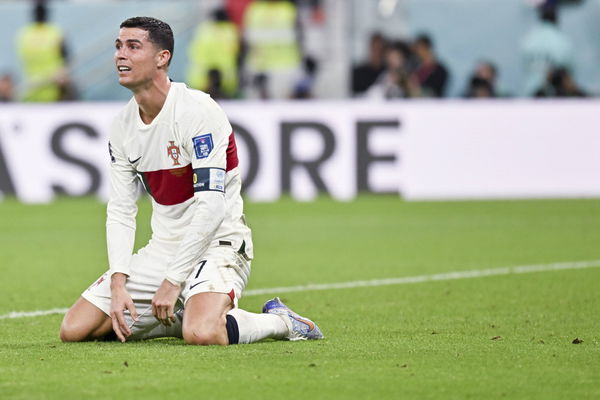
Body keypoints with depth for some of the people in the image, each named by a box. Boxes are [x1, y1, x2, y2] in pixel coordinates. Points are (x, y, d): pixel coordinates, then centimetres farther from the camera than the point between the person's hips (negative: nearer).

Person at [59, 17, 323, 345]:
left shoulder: (198, 111, -18)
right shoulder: (122, 125, 4)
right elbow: (120, 212, 5)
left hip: (217, 242, -7)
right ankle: (177, 317, 15)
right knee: (74, 330, -3)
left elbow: (211, 206, -24)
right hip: (163, 248, 7)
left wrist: (172, 281, -24)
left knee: (202, 334, -35)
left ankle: (278, 321, -3)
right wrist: (118, 283, -10)